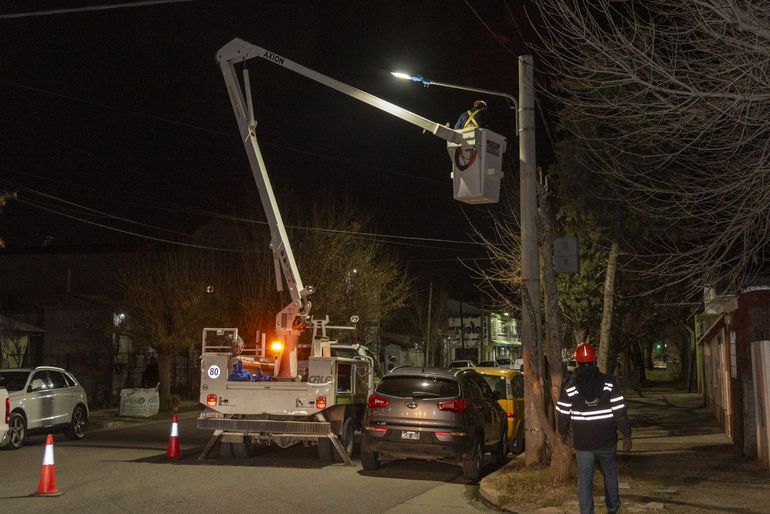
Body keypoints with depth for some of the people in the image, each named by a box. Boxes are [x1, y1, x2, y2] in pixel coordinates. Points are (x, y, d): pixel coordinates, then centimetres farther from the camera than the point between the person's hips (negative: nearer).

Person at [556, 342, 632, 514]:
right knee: (610, 474, 22)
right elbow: (621, 412, -8)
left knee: (584, 480, 6)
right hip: (607, 441, 1)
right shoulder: (608, 382, -6)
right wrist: (626, 436, 1)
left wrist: (563, 433, 15)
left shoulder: (569, 384, -7)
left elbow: (562, 414, -2)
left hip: (582, 442, -1)